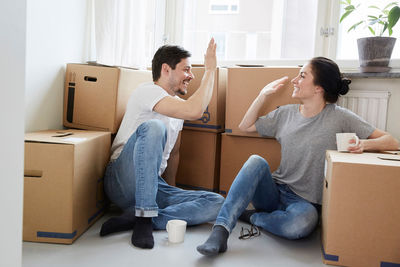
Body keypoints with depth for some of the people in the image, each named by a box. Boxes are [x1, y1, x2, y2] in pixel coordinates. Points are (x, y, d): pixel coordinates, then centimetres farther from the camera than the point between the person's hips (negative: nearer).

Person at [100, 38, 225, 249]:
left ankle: (136, 218, -20)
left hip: (154, 185, 7)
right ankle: (145, 216, -30)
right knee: (153, 127, -34)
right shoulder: (147, 91, -8)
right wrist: (210, 70, -12)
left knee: (217, 203, -12)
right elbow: (194, 111, -24)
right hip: (123, 182, -7)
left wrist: (170, 190, 16)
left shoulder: (179, 105, 18)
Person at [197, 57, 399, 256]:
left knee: (301, 224, -38)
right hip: (274, 192, 3)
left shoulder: (340, 117, -5)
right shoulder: (286, 113, 8)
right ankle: (220, 231, -33)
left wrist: (365, 144, -27)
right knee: (256, 161, -29)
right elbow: (245, 126, 17)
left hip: (305, 201, -3)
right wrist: (264, 95, 9)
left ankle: (251, 216, -10)